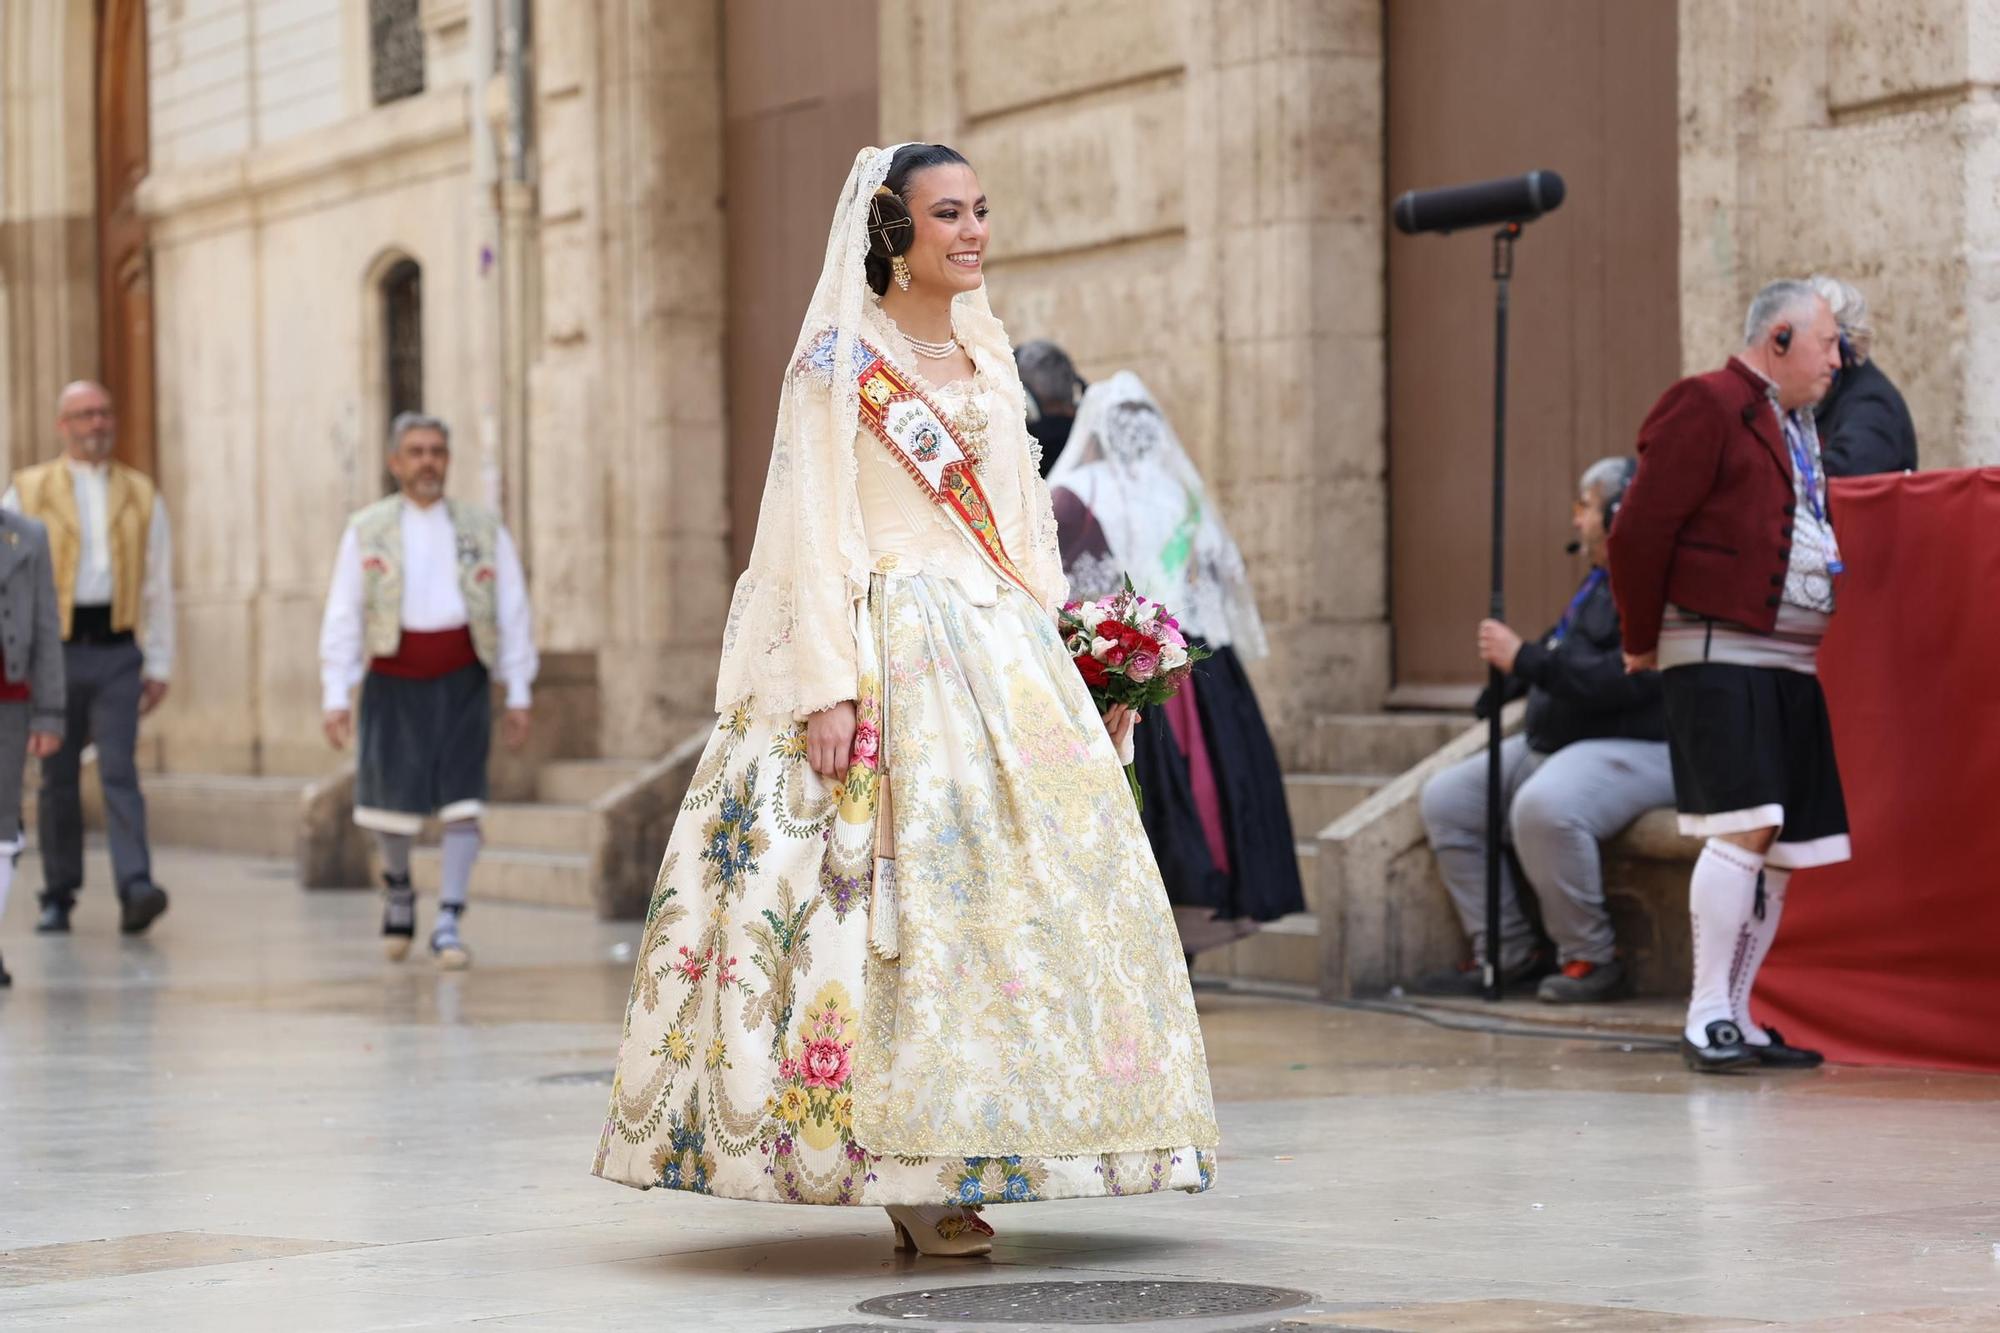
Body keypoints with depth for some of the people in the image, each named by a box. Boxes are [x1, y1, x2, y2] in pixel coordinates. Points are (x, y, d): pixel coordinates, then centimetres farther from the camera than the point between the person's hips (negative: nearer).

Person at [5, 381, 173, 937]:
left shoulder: (140, 495, 11)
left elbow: (158, 587, 12)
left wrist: (159, 665, 9)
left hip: (117, 648, 0)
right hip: (55, 649, 0)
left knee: (119, 770, -11)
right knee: (58, 780, 6)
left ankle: (135, 890, -19)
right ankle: (58, 897, 15)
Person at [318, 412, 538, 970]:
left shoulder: (482, 528, 4)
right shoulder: (367, 530, 2)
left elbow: (514, 613, 5)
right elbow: (342, 616, 1)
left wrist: (518, 694, 2)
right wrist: (336, 697, -5)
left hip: (461, 678, 0)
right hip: (395, 678, 0)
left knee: (460, 801, -7)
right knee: (393, 800, 3)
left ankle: (448, 924, -1)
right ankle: (398, 888, 33)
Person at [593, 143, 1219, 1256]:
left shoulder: (990, 356, 17)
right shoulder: (842, 361, -3)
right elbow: (814, 534, -8)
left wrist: (1069, 657, 12)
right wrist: (826, 687, -16)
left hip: (1004, 652, 7)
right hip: (890, 653, -7)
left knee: (1027, 873, 2)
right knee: (896, 890, -11)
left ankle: (944, 1172, 8)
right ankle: (906, 1177, -7)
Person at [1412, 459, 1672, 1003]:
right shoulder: (1599, 581, 20)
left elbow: (1623, 677, -27)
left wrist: (1525, 659, -23)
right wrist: (1510, 671, 17)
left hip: (1632, 749, -11)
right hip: (1552, 746, 11)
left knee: (1543, 806, -38)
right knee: (1445, 798, 5)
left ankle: (1591, 958, -20)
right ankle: (1507, 954, 4)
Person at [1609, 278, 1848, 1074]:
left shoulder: (1798, 428, 23)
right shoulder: (1707, 407, -5)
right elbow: (1639, 531, -8)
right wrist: (1643, 641, -1)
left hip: (1792, 663, 9)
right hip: (1719, 655, -9)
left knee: (1783, 848, 6)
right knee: (1744, 827, -16)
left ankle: (1735, 1020, 13)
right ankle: (1705, 1017, -11)